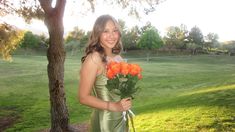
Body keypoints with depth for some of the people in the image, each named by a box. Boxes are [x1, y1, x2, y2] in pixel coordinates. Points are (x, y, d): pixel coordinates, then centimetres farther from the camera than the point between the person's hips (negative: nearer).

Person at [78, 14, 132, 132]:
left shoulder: (119, 58, 1)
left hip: (121, 119, 6)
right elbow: (83, 97, -18)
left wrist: (126, 102, -2)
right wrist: (114, 106, -22)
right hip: (104, 121, -6)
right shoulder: (94, 58, -18)